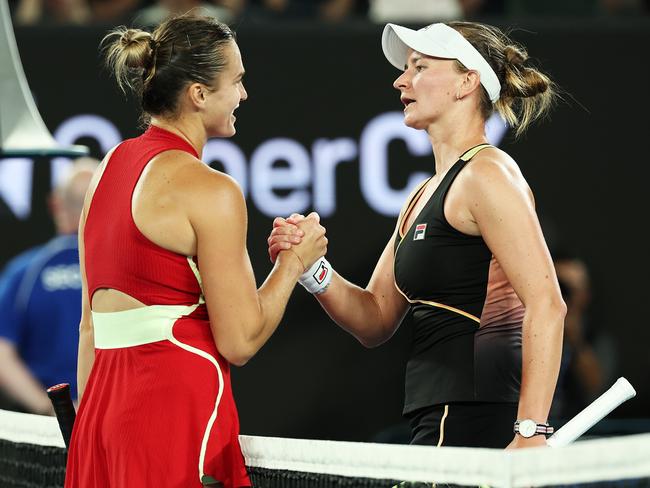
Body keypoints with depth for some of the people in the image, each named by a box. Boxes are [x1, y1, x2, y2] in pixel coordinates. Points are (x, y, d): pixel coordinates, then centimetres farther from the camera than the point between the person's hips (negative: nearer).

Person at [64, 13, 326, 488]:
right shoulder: (210, 190, -12)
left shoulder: (109, 166, 11)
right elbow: (240, 341, -10)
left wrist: (91, 427, 21)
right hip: (179, 404, -8)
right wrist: (293, 262, 3)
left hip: (101, 410, 8)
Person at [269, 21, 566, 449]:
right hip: (439, 424, 8)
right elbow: (376, 320, 18)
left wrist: (531, 432, -24)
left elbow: (546, 305, -17)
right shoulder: (423, 195, 20)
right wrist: (313, 270, 0)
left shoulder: (486, 173, -8)